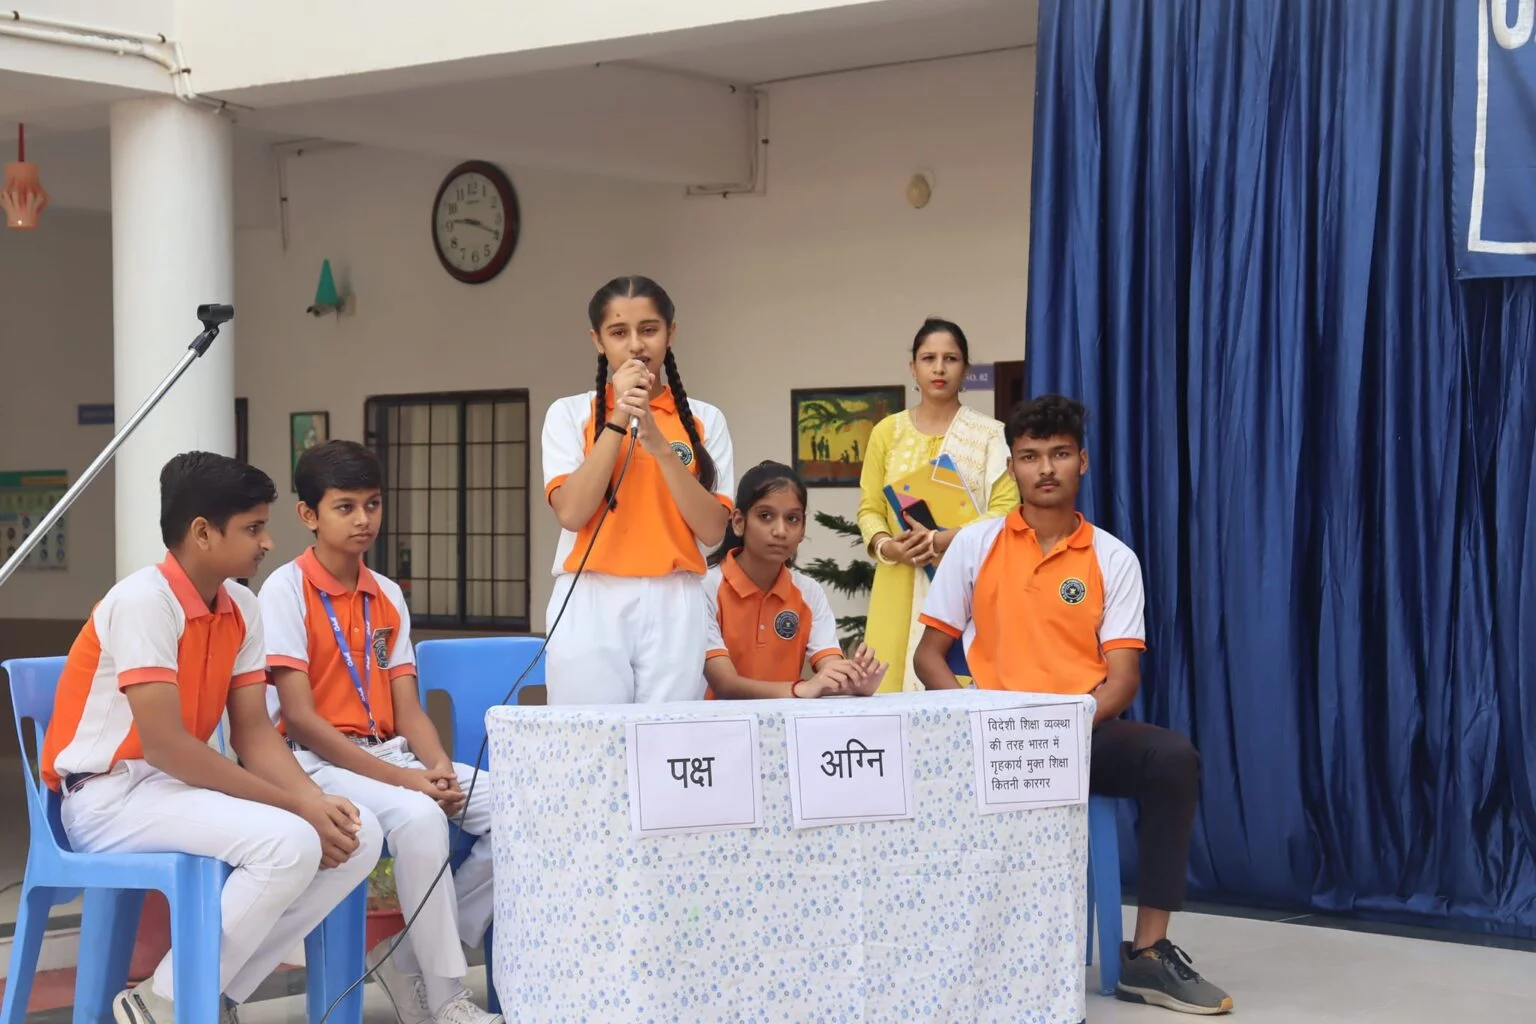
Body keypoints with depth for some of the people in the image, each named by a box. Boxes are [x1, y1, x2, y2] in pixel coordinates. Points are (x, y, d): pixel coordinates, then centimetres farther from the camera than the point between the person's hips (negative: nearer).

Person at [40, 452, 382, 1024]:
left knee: (360, 836, -7)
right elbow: (164, 745, -24)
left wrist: (315, 801, -14)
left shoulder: (242, 609, 6)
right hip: (110, 796, -8)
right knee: (289, 844, -29)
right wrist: (296, 808, -22)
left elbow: (253, 732, 6)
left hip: (178, 783, 8)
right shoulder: (144, 600, -19)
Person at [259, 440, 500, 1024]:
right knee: (418, 817, -35)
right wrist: (401, 779, -21)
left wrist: (437, 768, -14)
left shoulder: (388, 597, 11)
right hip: (317, 761, -7)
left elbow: (407, 709, 8)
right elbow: (300, 718, -15)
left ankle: (415, 957, -2)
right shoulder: (287, 588, -8)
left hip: (391, 755, 7)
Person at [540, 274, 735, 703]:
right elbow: (572, 513, -8)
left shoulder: (704, 420, 8)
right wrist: (618, 420, -10)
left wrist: (661, 447, -14)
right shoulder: (570, 414, 5)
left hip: (674, 608, 1)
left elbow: (712, 530, -2)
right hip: (590, 606, -1)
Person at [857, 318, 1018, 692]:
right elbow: (869, 508, 10)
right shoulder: (887, 432, 12)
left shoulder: (989, 435, 5)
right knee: (890, 682, -5)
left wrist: (943, 540, -17)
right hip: (900, 585, 2)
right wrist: (886, 546, -12)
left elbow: (1005, 509, -4)